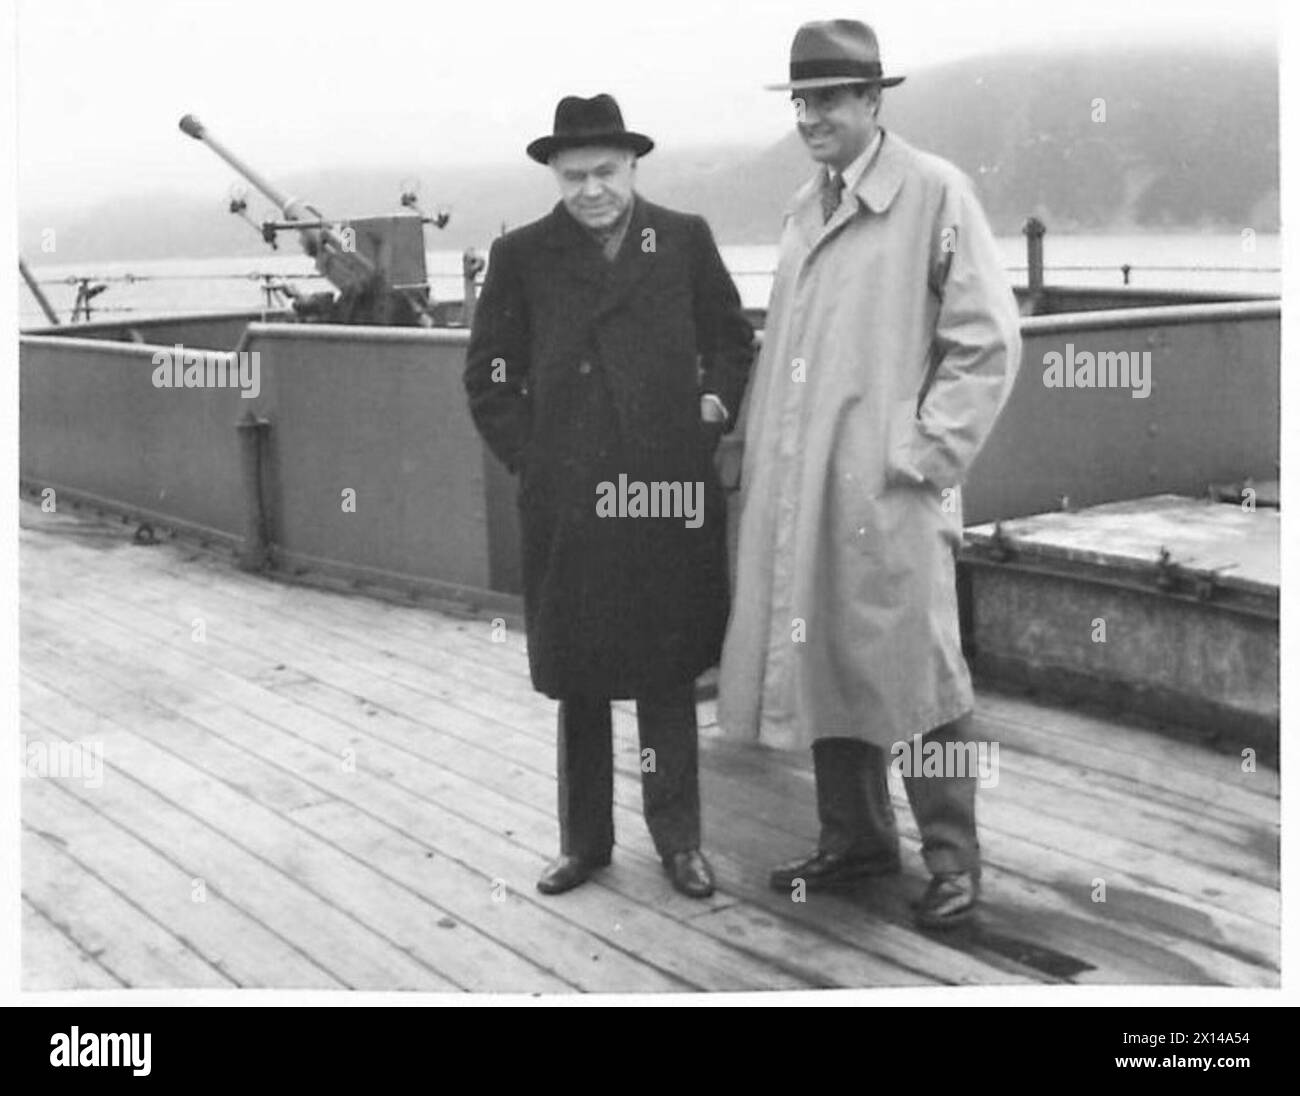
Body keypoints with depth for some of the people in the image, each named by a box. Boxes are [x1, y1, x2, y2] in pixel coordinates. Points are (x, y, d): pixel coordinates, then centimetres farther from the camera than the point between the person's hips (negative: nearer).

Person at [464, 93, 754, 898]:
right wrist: (530, 455, -1)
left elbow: (734, 341, 15)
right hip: (567, 502, 0)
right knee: (578, 680, 9)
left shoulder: (685, 240, 4)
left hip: (670, 496, 0)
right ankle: (584, 840, 23)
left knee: (669, 674, 8)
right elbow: (489, 377, 7)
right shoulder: (522, 256, 2)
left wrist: (715, 405, 2)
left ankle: (679, 838, 21)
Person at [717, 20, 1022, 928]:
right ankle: (856, 838, 27)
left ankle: (952, 857, 15)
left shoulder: (935, 191, -5)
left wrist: (928, 452, -11)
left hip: (886, 488, -6)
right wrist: (761, 446, 13)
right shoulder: (805, 206, 14)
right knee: (821, 664, 12)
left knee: (913, 672, 0)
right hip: (800, 486, 7)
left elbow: (989, 338, -7)